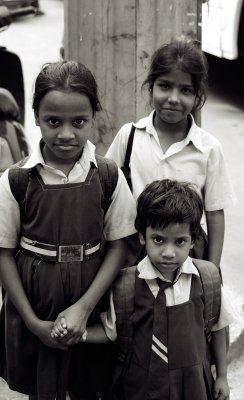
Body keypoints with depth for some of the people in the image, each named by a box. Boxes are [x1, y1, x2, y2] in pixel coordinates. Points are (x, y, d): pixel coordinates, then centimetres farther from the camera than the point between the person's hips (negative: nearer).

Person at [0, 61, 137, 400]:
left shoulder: (109, 177, -6)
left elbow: (118, 247, -4)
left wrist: (83, 307, -13)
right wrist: (33, 322, -10)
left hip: (90, 306, 1)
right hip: (34, 309, 0)